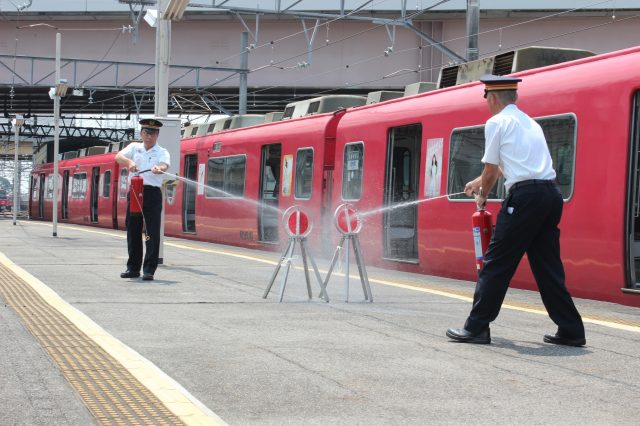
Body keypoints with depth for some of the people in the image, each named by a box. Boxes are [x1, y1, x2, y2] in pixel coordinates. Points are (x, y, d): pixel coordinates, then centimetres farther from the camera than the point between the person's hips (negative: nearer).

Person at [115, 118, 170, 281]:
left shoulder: (162, 152, 6)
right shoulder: (134, 147, 13)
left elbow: (165, 166, -16)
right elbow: (118, 157, -6)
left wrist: (159, 169, -40)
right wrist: (129, 162, -27)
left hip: (152, 194, -3)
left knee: (153, 232, -7)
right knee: (133, 231, 8)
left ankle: (149, 269, -4)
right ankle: (133, 268, 18)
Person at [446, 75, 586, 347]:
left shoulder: (497, 122, 1)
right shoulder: (531, 123, 26)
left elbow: (491, 171, 4)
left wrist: (482, 197, 22)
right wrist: (480, 182, 52)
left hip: (525, 195, -8)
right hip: (551, 194, 8)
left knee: (496, 264, -1)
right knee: (547, 266, 12)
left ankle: (476, 328, 3)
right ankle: (571, 331, 12)